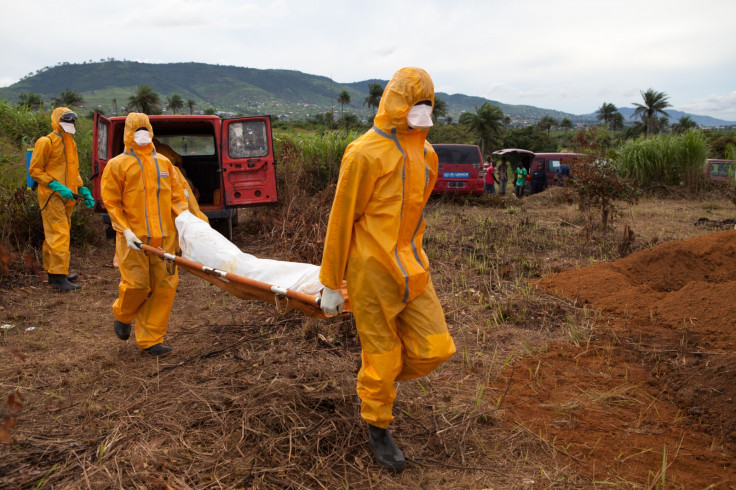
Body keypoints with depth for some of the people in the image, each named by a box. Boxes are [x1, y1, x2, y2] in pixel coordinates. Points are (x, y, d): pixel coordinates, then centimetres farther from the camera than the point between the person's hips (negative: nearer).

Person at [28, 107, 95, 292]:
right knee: (59, 235, -12)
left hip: (66, 197, 8)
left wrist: (83, 190, 11)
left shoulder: (70, 143, 17)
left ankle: (53, 273, 23)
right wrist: (57, 186, -19)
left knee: (55, 236, 15)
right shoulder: (46, 142, -9)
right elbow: (34, 170, -10)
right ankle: (59, 278, -10)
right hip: (52, 198, -8)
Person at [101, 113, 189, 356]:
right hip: (134, 237, -3)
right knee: (137, 284, -7)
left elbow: (177, 196, 18)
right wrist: (125, 230, -10)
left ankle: (150, 340, 10)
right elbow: (111, 202, 2)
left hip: (164, 236, 4)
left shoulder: (164, 163, 18)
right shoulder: (117, 165, 7)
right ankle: (122, 316, 29)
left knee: (165, 285, -1)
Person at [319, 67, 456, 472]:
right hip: (372, 272, -6)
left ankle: (379, 380, 33)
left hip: (412, 271, 7)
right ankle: (377, 430, 31)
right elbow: (341, 220, -10)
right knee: (381, 356, 5)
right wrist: (331, 284, -6)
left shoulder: (426, 155, 9)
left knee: (435, 348, 4)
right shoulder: (366, 153, -13)